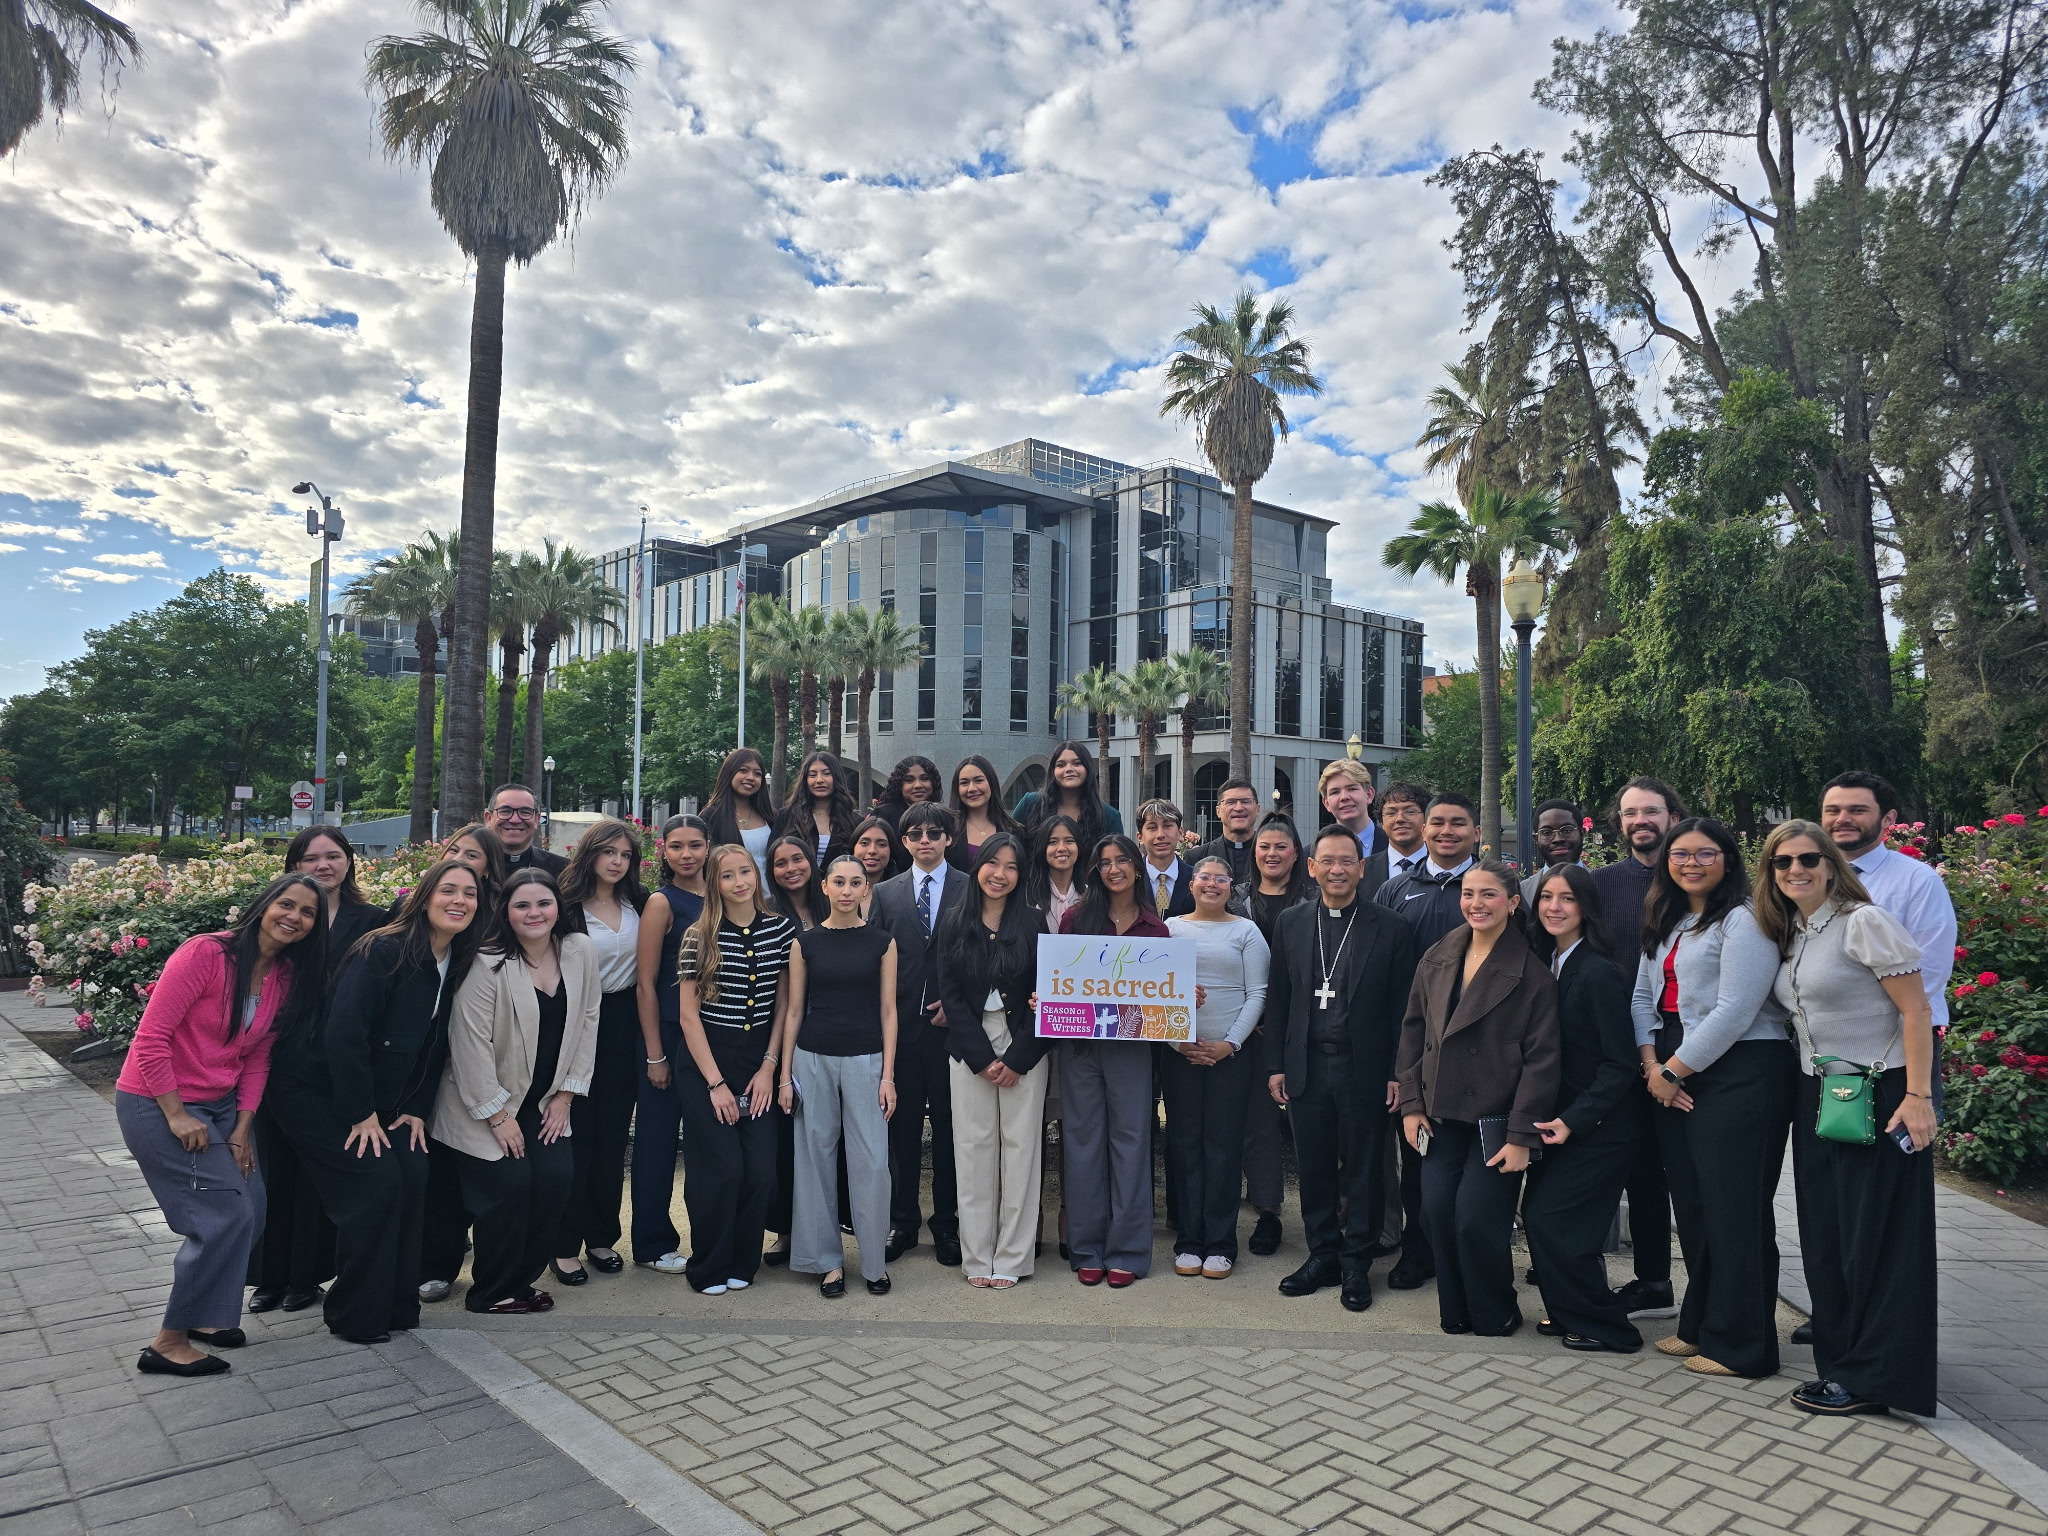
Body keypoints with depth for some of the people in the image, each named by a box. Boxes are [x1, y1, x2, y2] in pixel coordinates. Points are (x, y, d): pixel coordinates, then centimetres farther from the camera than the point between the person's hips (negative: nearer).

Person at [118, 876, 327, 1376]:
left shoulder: (287, 978, 1)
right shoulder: (206, 953, -21)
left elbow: (257, 1057, 6)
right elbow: (151, 1037, -20)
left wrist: (242, 1127, -1)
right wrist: (177, 1115, -18)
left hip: (218, 1106, 8)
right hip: (157, 1104, -8)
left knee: (249, 1212, 10)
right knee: (225, 1217, -11)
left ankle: (204, 1314, 30)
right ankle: (168, 1343, 4)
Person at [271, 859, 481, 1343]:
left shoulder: (456, 967, 0)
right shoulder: (383, 952, -23)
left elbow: (436, 1045, 8)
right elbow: (343, 1034, -26)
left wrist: (417, 1110, 1)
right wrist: (360, 1115, -21)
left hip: (377, 1099, 7)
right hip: (318, 1093, -7)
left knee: (413, 1175, -4)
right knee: (374, 1184, -13)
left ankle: (397, 1305, 12)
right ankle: (356, 1317, 4)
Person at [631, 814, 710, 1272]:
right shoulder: (662, 903, -9)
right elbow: (646, 985, -10)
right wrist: (655, 1055, -12)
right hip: (669, 1033, -5)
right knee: (659, 1138, 5)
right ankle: (653, 1243, 20)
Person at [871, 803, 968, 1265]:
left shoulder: (970, 890, 2)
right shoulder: (886, 893, 9)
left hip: (951, 1024, -2)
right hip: (900, 1026, 2)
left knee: (949, 1129, 6)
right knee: (902, 1128, 8)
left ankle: (947, 1225, 19)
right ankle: (902, 1223, 20)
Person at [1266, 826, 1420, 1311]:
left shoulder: (1390, 928, -3)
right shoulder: (1290, 923, 5)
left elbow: (1401, 1007, -2)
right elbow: (1278, 999, 7)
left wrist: (1397, 1072, -5)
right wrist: (1275, 1065, 4)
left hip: (1364, 1067, -2)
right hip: (1306, 1066, 3)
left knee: (1363, 1171, 8)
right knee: (1314, 1170, 11)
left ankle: (1356, 1264, 22)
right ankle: (1322, 1256, 26)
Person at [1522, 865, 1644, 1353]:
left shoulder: (1599, 973, -19)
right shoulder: (1545, 963, 5)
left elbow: (1621, 1062, -18)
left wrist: (1574, 1119, -20)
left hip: (1599, 1124, -7)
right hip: (1562, 1116, 7)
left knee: (1549, 1217, -6)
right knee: (1537, 1212, 7)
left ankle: (1605, 1326, 10)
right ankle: (1571, 1312, 24)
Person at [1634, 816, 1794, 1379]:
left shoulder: (1744, 920, -10)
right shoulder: (1665, 924, 16)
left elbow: (1734, 1012, -17)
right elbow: (1643, 996, 14)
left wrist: (1674, 1070, -12)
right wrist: (1652, 1064, -2)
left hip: (1738, 1074, -8)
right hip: (1674, 1078, 8)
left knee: (1734, 1210, -1)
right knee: (1690, 1205, 13)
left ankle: (1740, 1344, 11)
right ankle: (1700, 1326, 26)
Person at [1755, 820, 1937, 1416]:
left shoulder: (1864, 921, -12)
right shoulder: (1787, 934, 10)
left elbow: (1915, 1010, -14)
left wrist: (1918, 1097, -19)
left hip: (1877, 1097, -8)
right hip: (1818, 1098, 8)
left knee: (1876, 1239, 1)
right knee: (1825, 1237, 12)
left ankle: (1872, 1378, 11)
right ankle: (1840, 1361, 24)